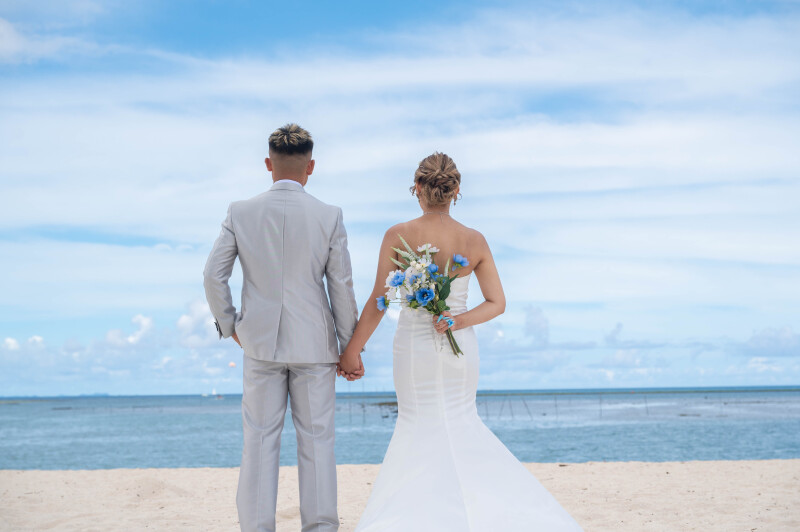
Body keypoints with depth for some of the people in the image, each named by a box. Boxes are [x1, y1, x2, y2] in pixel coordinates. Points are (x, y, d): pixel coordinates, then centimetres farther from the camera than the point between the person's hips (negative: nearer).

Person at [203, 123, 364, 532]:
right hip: (314, 344, -1)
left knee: (260, 441, 7)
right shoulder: (329, 216, -6)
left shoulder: (240, 212, -3)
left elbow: (213, 275, -2)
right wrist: (352, 348, 4)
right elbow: (341, 287, -4)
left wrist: (228, 325, 13)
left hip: (261, 343, 1)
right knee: (316, 440, 6)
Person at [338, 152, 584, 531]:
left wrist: (352, 351, -2)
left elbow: (377, 302, -10)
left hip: (414, 347, -2)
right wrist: (459, 321, -13)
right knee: (461, 421, 19)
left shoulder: (398, 237, -12)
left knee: (421, 428, 10)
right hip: (461, 348, 2)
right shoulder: (475, 241, -5)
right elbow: (497, 303, -5)